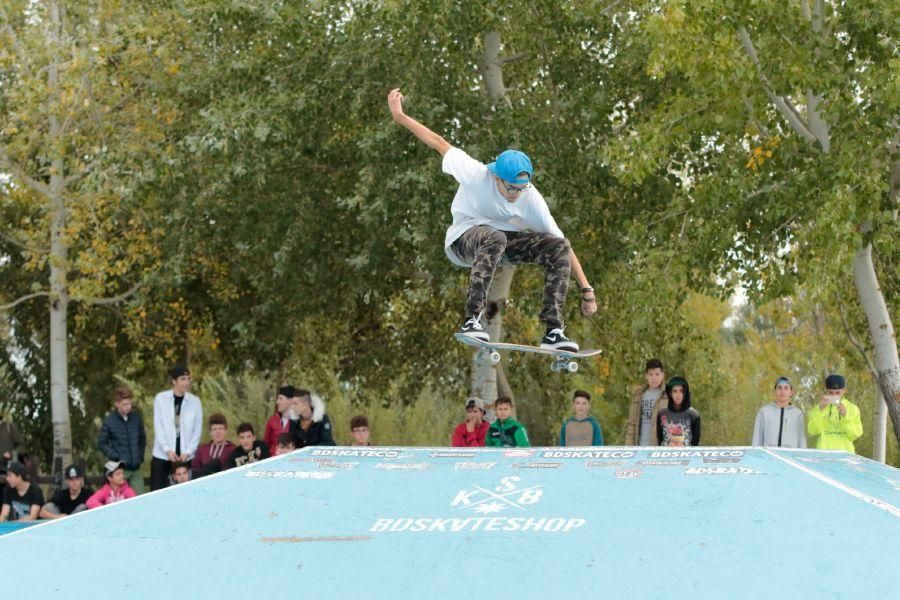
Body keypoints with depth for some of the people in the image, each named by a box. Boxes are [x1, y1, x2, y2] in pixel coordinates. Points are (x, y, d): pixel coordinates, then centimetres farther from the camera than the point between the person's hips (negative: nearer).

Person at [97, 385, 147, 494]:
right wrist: (116, 457, -9)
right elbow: (102, 443, -2)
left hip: (136, 468, 4)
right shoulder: (109, 421, -9)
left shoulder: (136, 417, 3)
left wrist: (141, 455, 7)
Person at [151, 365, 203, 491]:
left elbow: (197, 431, 3)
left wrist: (188, 452, -7)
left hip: (185, 457, 1)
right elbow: (158, 427, -2)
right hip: (162, 456, 0)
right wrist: (167, 450, -11)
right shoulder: (160, 399, 0)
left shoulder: (195, 401, 2)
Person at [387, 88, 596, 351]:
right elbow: (438, 143, -13)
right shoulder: (476, 174, -25)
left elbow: (562, 246, -14)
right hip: (464, 238, -4)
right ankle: (472, 320, -45)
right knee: (494, 239, -42)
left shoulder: (532, 200, -18)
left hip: (505, 238, 4)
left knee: (558, 246, -21)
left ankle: (553, 331, -25)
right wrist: (399, 116, -8)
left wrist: (586, 290, -15)